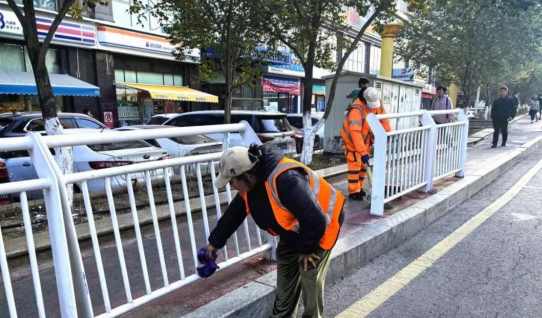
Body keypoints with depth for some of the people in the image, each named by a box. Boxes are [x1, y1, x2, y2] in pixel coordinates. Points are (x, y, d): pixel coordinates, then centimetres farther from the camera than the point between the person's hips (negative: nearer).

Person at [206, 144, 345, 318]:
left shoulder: (286, 180, -41)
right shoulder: (249, 184, -11)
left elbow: (316, 221, -37)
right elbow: (234, 214, 7)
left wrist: (307, 249, -20)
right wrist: (215, 242, 15)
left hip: (320, 229, -8)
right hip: (293, 232, 8)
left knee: (311, 282, -1)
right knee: (284, 283, 15)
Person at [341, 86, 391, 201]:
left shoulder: (377, 103, -13)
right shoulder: (356, 110, -35)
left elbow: (383, 118, -1)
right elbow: (355, 133, -40)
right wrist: (363, 152, -42)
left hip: (365, 139, 7)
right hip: (352, 139, -7)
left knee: (363, 164, 13)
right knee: (355, 165, -8)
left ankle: (359, 188, 26)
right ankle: (353, 191, 0)